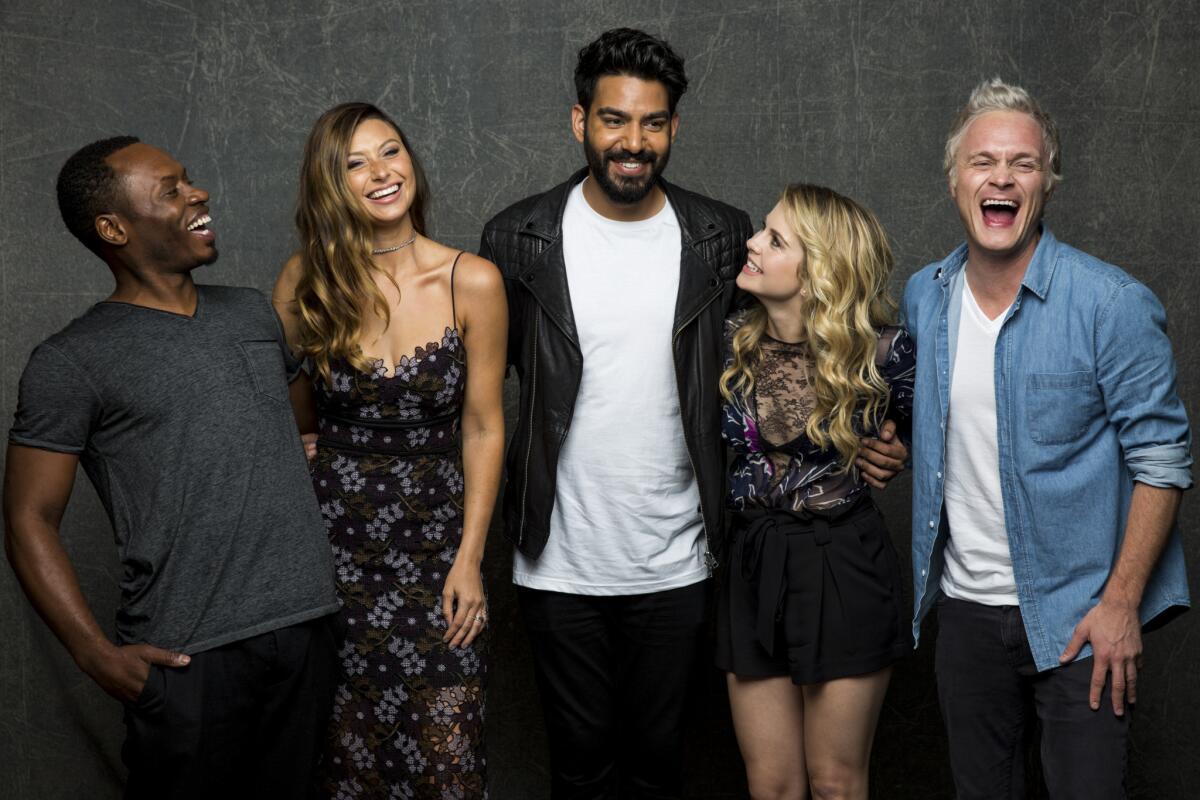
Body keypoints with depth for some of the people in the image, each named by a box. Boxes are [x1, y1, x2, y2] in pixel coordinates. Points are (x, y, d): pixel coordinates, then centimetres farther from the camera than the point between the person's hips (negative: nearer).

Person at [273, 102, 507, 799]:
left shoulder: (472, 282, -8)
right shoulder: (306, 280, -4)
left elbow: (483, 428, -2)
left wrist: (470, 557, -3)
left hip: (435, 535, -1)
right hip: (333, 534, 1)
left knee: (443, 742, 2)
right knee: (342, 741, 10)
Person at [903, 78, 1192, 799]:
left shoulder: (1113, 304, -13)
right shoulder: (925, 296, 3)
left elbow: (1162, 461, -12)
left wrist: (1121, 603, -15)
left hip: (1078, 617, -4)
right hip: (964, 606, 5)